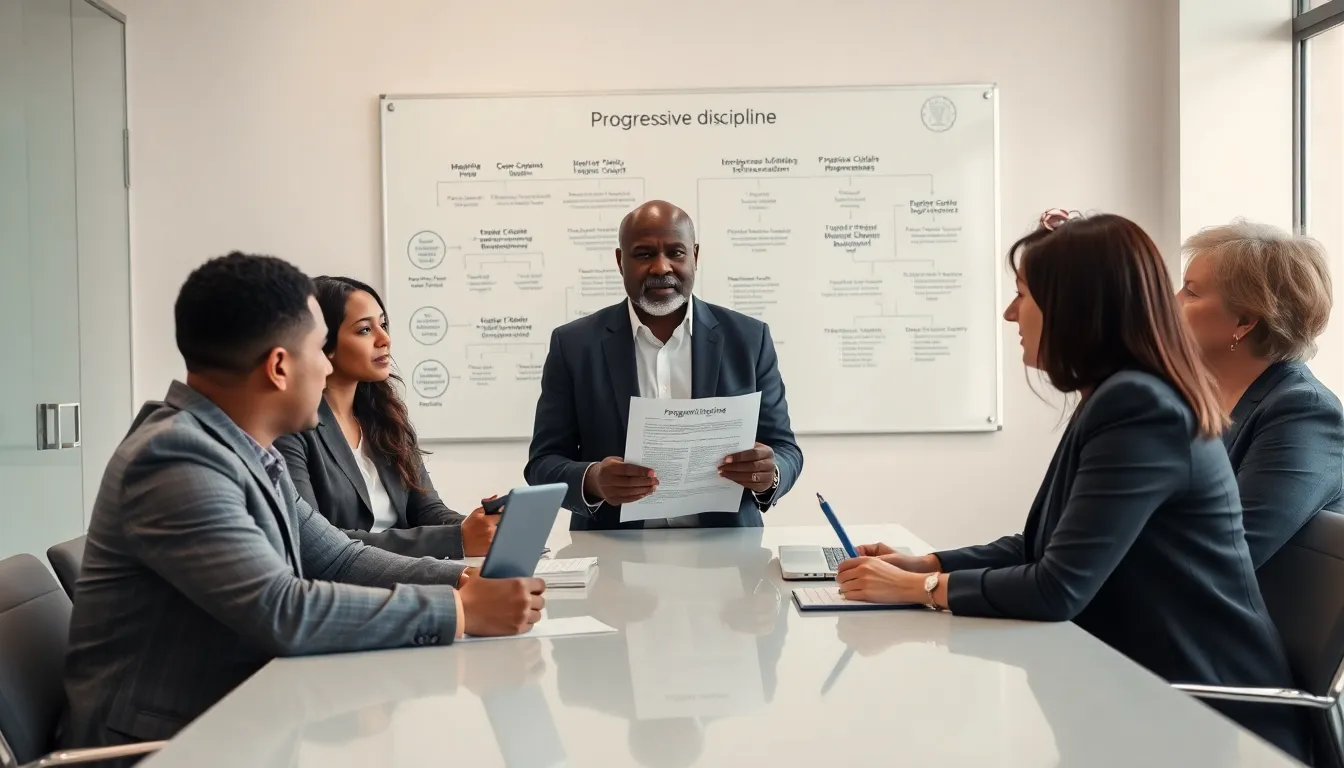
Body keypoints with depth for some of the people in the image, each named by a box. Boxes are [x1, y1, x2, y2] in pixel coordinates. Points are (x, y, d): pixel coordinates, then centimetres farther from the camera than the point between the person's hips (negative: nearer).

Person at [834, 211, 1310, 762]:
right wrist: (922, 564, 3)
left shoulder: (1140, 407, -22)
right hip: (1148, 687, 8)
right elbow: (1040, 547, 14)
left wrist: (918, 588, -14)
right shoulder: (1118, 399, 10)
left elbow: (1057, 590, -26)